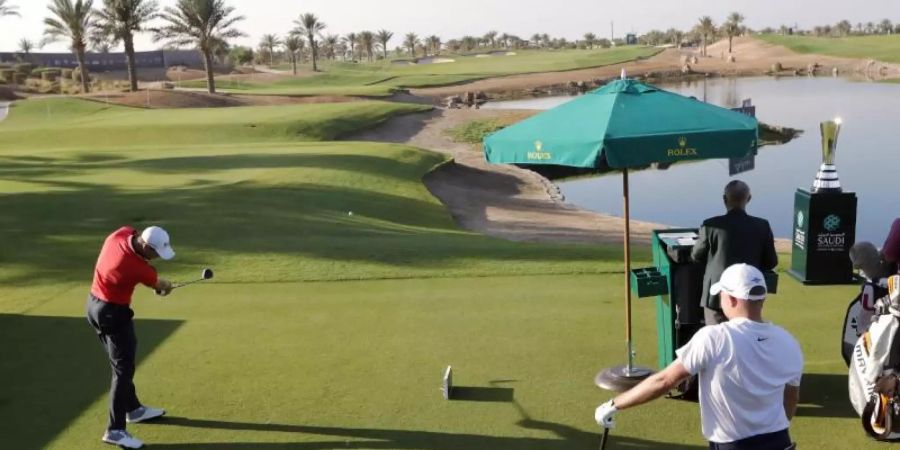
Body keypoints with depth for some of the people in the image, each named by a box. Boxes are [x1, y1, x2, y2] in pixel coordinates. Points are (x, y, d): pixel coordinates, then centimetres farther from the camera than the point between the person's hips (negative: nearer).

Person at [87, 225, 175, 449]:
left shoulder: (122, 233, -10)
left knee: (121, 364, 20)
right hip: (113, 314, -9)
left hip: (95, 305, 9)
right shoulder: (137, 268, -29)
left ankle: (133, 409, 34)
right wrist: (167, 286, 17)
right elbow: (160, 285, -7)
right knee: (123, 369, -6)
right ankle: (115, 430, -4)